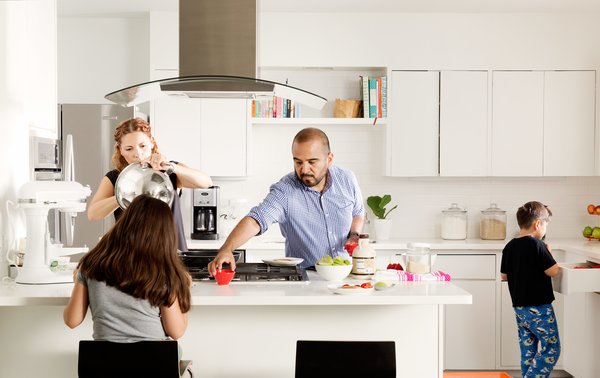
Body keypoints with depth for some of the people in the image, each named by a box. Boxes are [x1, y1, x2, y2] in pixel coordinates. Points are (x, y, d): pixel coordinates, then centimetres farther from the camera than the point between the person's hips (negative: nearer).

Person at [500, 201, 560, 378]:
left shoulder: (509, 247, 5)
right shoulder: (537, 245, -17)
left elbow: (504, 275, 11)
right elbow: (553, 271, -16)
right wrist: (548, 253, 0)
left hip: (519, 306, 7)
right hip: (539, 307, -7)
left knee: (527, 350, 13)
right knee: (551, 349, 1)